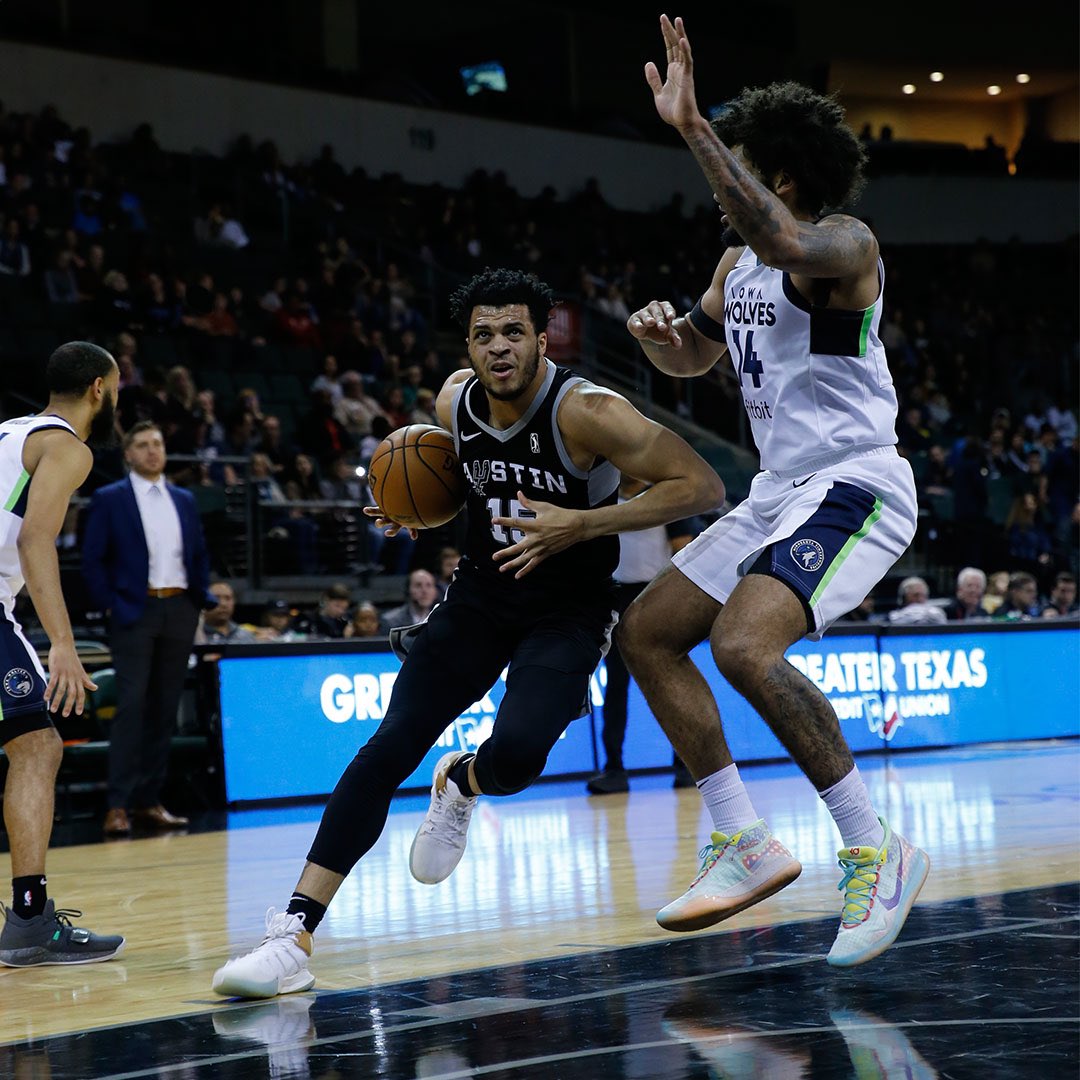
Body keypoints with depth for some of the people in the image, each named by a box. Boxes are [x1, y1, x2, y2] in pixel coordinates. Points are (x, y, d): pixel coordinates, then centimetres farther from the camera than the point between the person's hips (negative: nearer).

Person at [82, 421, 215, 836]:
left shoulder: (185, 500, 15)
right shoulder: (108, 499, 1)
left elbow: (199, 555, 19)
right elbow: (92, 560, -1)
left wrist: (203, 598, 7)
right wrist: (110, 605, -9)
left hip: (179, 612, 5)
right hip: (134, 611, -5)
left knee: (165, 709, 5)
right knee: (131, 705, -12)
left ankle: (149, 800, 11)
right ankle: (118, 805, -11)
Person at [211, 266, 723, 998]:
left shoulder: (585, 412, -23)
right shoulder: (455, 403, -5)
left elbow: (703, 486, -26)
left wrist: (582, 525, -30)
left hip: (567, 610, -4)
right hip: (482, 592, 4)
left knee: (516, 754, -28)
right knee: (390, 746, -11)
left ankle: (461, 783, 12)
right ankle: (295, 935, -11)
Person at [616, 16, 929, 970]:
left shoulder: (842, 245, -14)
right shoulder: (741, 261, 14)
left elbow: (783, 243, -39)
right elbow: (693, 359, 28)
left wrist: (693, 127, -40)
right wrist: (662, 331, 4)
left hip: (852, 488, -10)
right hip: (781, 493, 10)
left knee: (744, 643, -30)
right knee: (648, 633, 10)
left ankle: (878, 853, -18)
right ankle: (745, 846, 10)